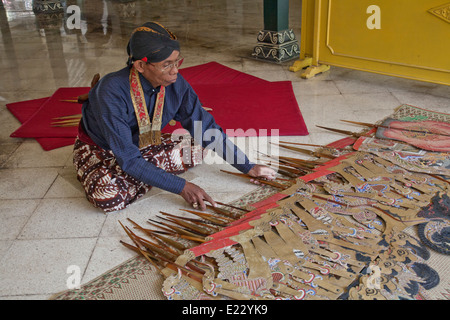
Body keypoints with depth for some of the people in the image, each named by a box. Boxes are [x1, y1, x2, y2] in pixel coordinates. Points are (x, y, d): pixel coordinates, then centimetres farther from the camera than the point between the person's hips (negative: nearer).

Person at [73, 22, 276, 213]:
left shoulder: (176, 85, -20)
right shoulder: (112, 93, -36)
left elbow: (207, 129, -10)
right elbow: (129, 160, -35)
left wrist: (248, 168, -10)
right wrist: (181, 187, -37)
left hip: (142, 146, 5)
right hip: (99, 149, -4)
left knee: (196, 151, -13)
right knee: (108, 197, -35)